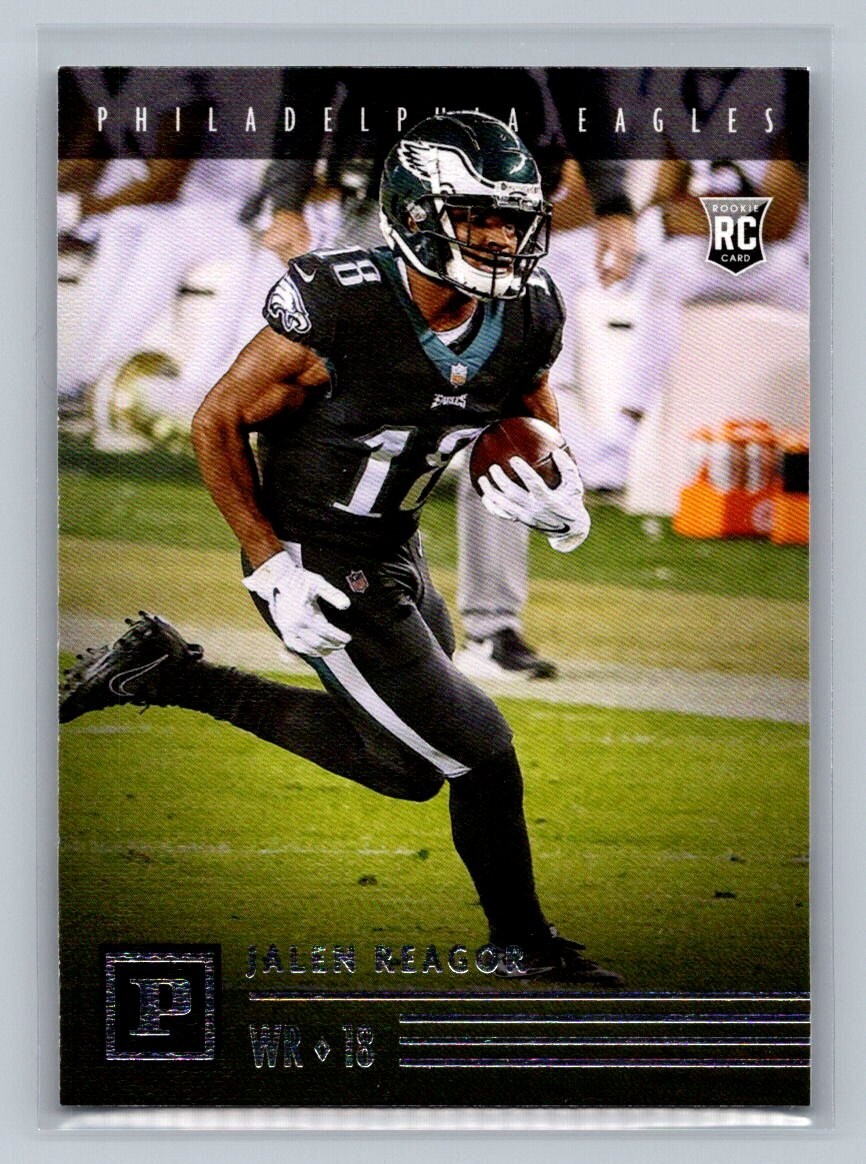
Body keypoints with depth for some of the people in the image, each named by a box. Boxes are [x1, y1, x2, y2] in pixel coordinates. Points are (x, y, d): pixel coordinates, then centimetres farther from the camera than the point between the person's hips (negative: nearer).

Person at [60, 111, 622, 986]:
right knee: (477, 753, -4)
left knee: (406, 763, 16)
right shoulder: (339, 308, -28)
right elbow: (216, 423, -16)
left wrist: (565, 501, -15)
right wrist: (271, 569, -19)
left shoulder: (525, 319, -10)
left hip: (395, 551, 8)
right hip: (317, 566, -8)